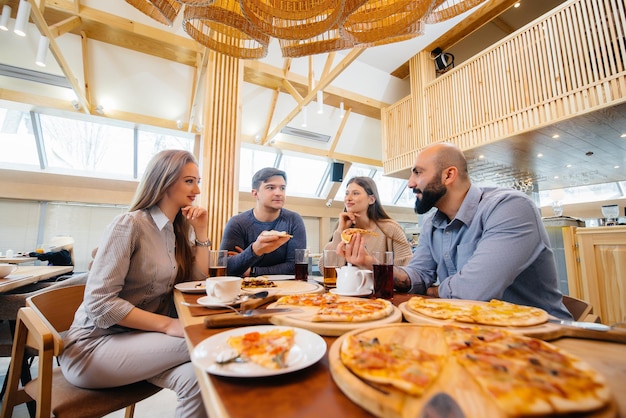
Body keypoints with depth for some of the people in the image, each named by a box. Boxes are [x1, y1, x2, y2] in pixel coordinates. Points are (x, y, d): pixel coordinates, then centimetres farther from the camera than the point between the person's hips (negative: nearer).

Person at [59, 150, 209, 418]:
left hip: (140, 337, 5)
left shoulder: (178, 230, 4)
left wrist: (201, 232, -5)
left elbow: (197, 283, 2)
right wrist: (169, 325, -26)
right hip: (94, 344, -5)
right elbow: (99, 302, -22)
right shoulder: (130, 224, -17)